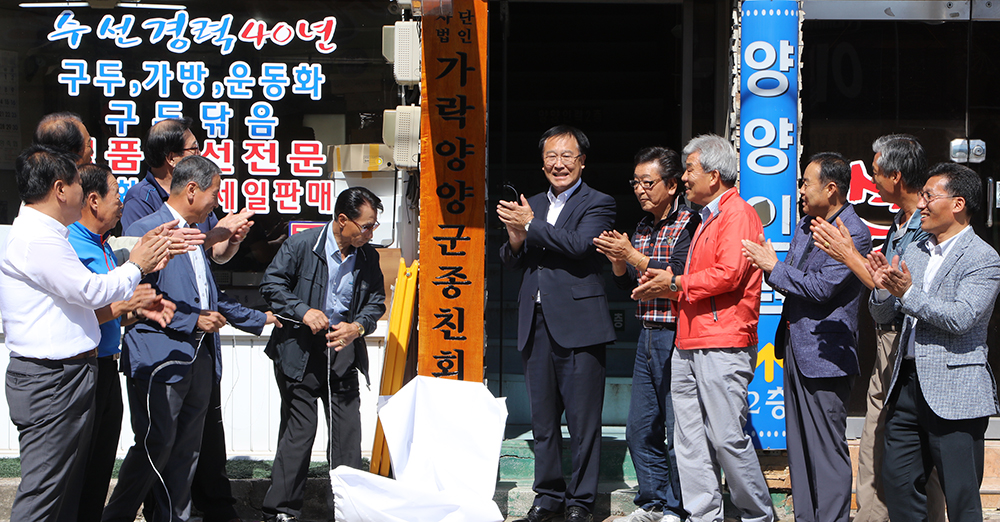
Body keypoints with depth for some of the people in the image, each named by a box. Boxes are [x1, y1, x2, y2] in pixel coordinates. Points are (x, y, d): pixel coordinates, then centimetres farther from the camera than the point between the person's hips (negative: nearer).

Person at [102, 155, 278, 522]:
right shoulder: (145, 231, -10)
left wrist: (259, 319, 30)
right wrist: (193, 321, -15)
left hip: (200, 358, 8)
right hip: (161, 359, -8)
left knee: (186, 450, 10)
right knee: (156, 447, -5)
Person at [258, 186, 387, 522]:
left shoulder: (368, 256, 4)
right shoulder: (301, 245, -8)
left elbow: (375, 302, 11)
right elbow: (271, 284, -6)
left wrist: (357, 327, -9)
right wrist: (303, 312, -19)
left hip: (344, 352, 4)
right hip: (300, 352, -4)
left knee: (348, 431, 4)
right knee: (299, 431, -1)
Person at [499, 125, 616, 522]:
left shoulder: (598, 204, 0)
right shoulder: (531, 206, 17)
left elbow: (579, 245, -18)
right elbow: (512, 263, 14)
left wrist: (530, 226, -13)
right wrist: (515, 239, -7)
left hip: (577, 323, -5)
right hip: (536, 324, 6)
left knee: (583, 420, 0)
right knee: (542, 419, 12)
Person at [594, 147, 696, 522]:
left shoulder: (688, 223, -9)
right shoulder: (643, 227, 15)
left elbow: (678, 277, -19)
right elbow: (627, 284, 17)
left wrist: (633, 255, -20)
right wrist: (617, 261, -2)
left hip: (676, 335, -8)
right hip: (648, 336, 8)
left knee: (677, 429, -2)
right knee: (640, 428, 12)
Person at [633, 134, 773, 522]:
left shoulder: (737, 214, -7)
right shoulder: (708, 218, 24)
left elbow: (729, 273, -19)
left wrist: (675, 282, -9)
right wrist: (666, 288, 12)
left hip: (723, 345, -10)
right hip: (689, 344, 10)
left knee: (727, 436, -7)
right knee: (689, 437, 7)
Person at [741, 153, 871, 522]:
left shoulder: (854, 234, -13)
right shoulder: (805, 226, 15)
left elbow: (821, 287, -20)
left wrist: (774, 267, -10)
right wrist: (768, 264, -3)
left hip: (825, 353, -9)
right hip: (795, 349, 9)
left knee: (827, 448, -4)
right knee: (798, 444, 14)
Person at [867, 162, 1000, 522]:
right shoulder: (913, 252, 14)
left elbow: (960, 318, -20)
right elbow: (882, 315, 14)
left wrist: (907, 293, -21)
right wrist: (884, 290, -6)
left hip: (954, 392, -7)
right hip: (908, 384, 7)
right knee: (897, 479, 11)